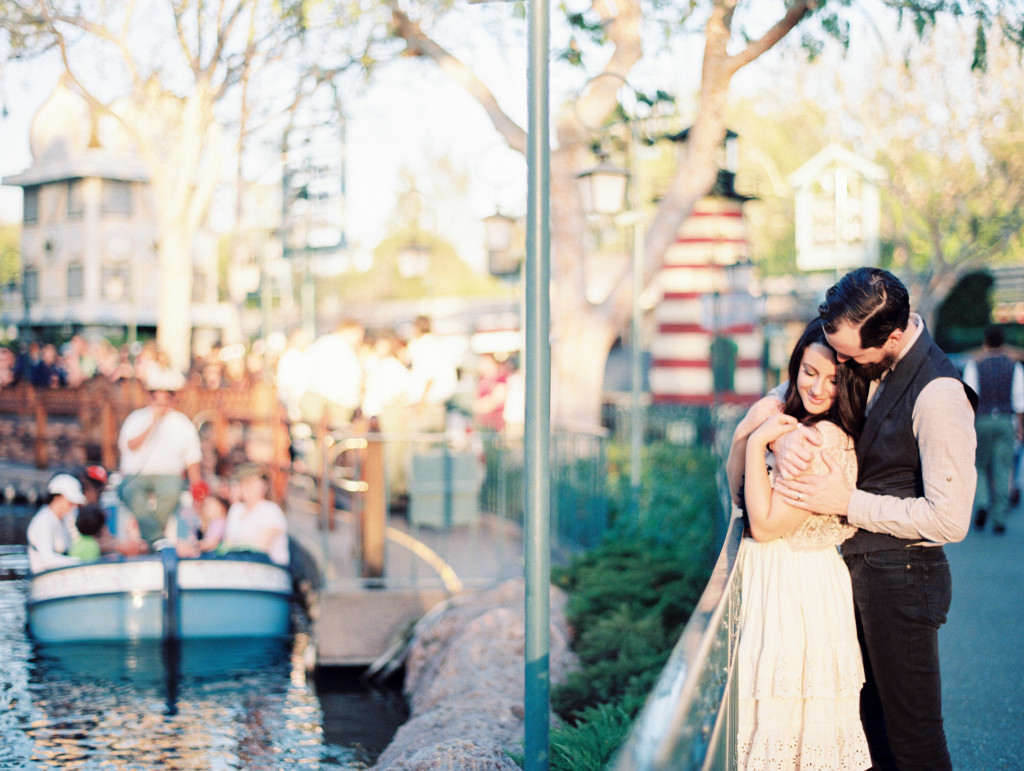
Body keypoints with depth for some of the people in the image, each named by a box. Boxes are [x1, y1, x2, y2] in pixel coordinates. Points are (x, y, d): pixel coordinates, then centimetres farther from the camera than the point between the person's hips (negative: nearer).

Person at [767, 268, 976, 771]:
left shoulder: (938, 395, -23)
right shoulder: (872, 367, 2)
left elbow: (950, 519, -24)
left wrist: (848, 502, -20)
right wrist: (783, 436, -11)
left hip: (902, 580, -8)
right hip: (859, 570, 8)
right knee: (871, 724, 19)